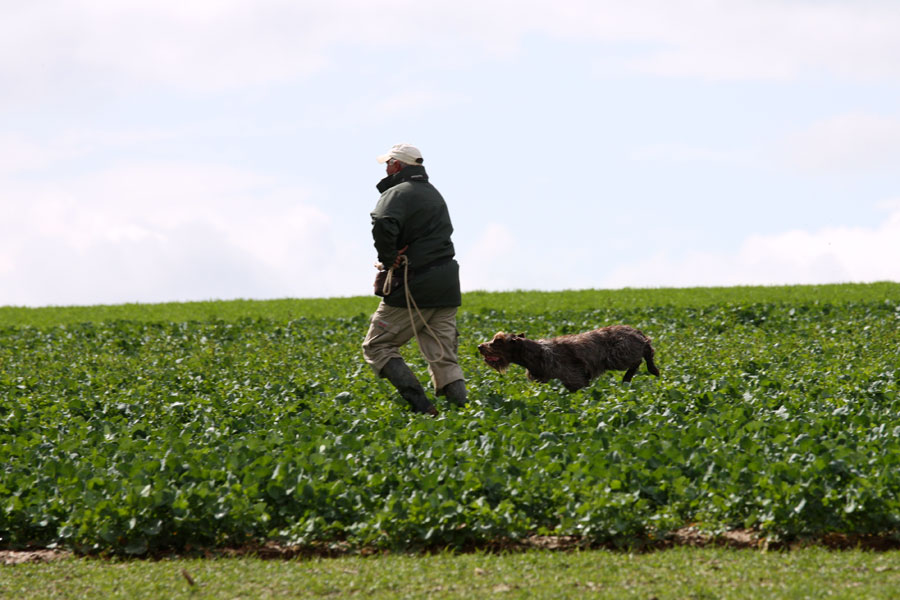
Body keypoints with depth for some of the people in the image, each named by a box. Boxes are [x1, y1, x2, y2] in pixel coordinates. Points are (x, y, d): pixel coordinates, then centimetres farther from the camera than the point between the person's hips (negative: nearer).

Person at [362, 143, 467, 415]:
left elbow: (383, 225, -30)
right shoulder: (434, 194, 20)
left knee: (377, 346, 2)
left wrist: (388, 258, -14)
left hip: (413, 287, -8)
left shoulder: (397, 194, -9)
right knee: (443, 356, 7)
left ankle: (421, 406, -13)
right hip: (446, 286, 8)